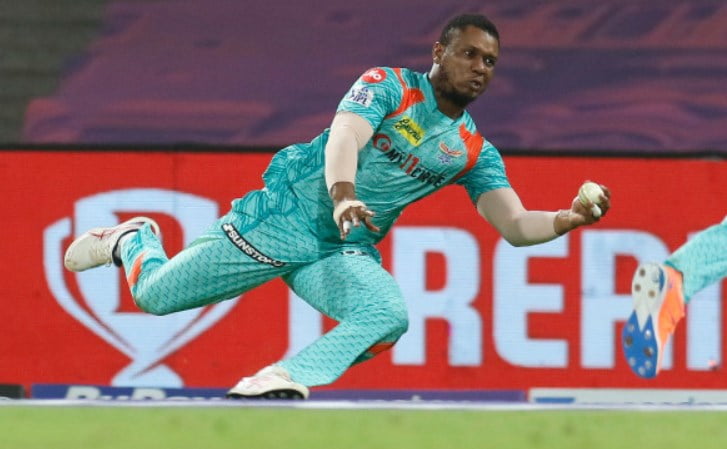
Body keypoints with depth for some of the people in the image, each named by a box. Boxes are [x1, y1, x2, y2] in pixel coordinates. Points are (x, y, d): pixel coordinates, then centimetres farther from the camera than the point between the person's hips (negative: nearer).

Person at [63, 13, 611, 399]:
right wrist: (343, 197, -47)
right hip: (286, 216, -3)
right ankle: (134, 240, 35)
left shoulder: (475, 153, 6)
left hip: (346, 252, 4)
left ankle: (285, 378, -32)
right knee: (155, 295, 1)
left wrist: (571, 219, -20)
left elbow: (516, 227, 0)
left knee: (389, 316, -30)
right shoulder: (387, 86, -8)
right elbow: (344, 137, -26)